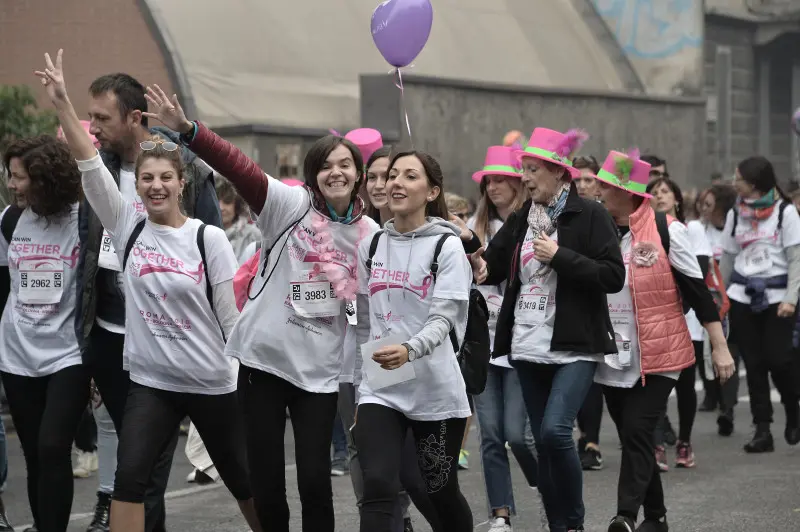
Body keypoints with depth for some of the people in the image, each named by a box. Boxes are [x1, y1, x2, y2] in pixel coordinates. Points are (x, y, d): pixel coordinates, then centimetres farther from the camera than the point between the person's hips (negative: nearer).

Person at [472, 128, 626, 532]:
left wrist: (559, 256, -16)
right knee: (543, 441, 8)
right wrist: (480, 267, -6)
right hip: (528, 347, 6)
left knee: (555, 430, -19)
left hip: (574, 347, -6)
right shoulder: (520, 221, 12)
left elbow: (613, 277, -11)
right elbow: (493, 268, 17)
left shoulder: (589, 216, -4)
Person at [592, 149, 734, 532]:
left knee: (637, 433, -15)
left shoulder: (665, 231, -8)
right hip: (612, 356, 5)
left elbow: (698, 291, -5)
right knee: (631, 437, 10)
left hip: (658, 355, -5)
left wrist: (720, 347, -6)